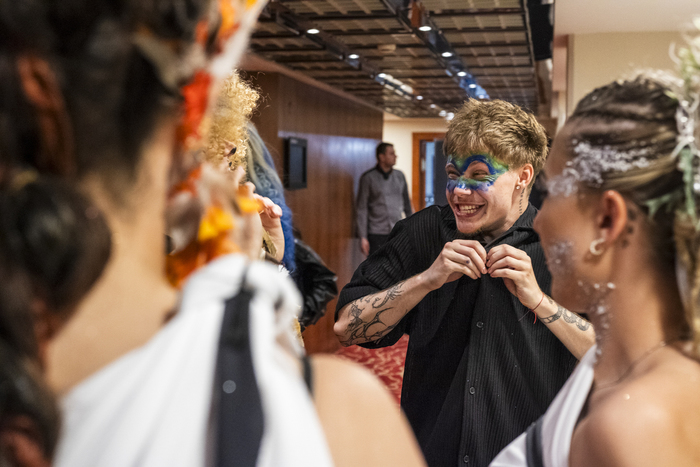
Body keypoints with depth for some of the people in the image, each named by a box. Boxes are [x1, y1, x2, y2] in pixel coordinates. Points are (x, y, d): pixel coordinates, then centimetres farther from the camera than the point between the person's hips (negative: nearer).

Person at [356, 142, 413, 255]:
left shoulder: (399, 176, 10)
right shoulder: (368, 178, -3)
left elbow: (406, 204, 16)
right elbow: (361, 209, -4)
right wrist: (363, 237, -9)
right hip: (376, 234, -4)